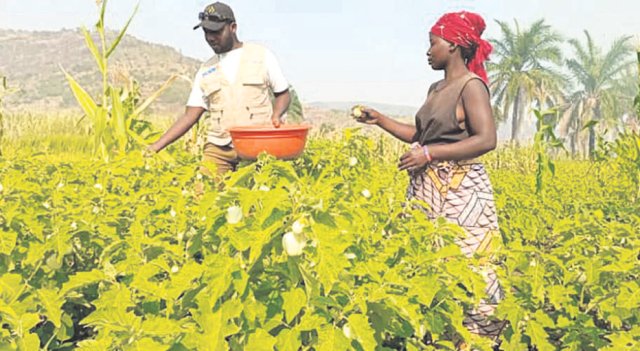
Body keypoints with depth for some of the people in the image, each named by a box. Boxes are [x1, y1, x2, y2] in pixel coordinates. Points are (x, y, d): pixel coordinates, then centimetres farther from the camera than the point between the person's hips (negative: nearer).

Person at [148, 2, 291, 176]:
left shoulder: (261, 56, 5)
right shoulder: (206, 71, 12)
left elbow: (283, 94, 12)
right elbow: (189, 117, 10)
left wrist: (276, 115, -11)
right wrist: (156, 147, 1)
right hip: (218, 150, 3)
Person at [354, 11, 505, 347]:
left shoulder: (471, 85, -10)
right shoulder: (436, 89, 16)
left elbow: (486, 140, -19)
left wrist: (430, 154, -21)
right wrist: (380, 120, 15)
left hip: (460, 193, -8)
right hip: (427, 189, 9)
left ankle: (480, 331, 6)